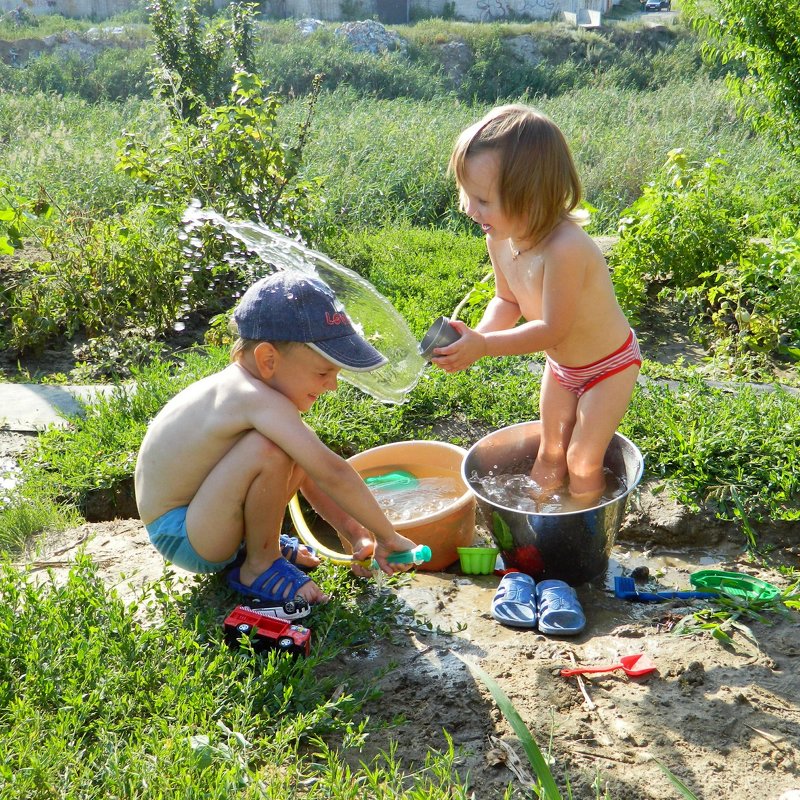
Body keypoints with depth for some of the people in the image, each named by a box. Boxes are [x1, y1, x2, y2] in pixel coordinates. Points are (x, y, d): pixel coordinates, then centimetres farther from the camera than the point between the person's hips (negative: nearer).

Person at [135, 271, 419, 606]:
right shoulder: (257, 399, -31)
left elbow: (310, 475, 5)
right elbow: (332, 473, -35)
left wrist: (352, 531, -1)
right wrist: (388, 536, -26)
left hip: (199, 513, 9)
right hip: (179, 538, -9)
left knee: (302, 447, 2)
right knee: (268, 450, -31)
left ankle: (260, 540, 13)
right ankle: (259, 567, -8)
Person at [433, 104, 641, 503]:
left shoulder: (564, 248, -41)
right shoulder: (500, 239, -17)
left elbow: (553, 329, -34)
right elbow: (507, 301, -3)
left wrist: (483, 346, -36)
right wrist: (476, 336, -22)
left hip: (609, 366, -7)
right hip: (560, 363, 7)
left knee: (582, 462, 3)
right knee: (549, 452, 20)